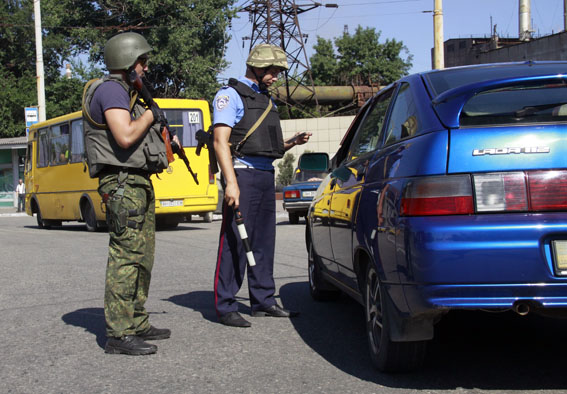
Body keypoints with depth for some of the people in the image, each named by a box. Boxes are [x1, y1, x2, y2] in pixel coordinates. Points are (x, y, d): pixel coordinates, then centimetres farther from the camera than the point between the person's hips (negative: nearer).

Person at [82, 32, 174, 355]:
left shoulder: (126, 93, 23)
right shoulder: (110, 90, -10)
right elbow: (126, 137, -23)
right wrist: (150, 114, -9)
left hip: (139, 183, 11)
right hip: (122, 183, -11)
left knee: (142, 256, 13)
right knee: (126, 255, -13)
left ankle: (137, 324, 20)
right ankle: (118, 335, -12)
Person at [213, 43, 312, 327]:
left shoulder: (266, 100, 22)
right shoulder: (230, 95, -3)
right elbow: (221, 142, -13)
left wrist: (292, 143, 7)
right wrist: (231, 182, -22)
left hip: (266, 176, 8)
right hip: (242, 174, -8)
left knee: (264, 240, 11)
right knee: (234, 241, -8)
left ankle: (263, 301, 20)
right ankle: (225, 307, -3)